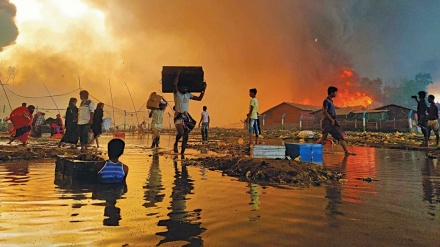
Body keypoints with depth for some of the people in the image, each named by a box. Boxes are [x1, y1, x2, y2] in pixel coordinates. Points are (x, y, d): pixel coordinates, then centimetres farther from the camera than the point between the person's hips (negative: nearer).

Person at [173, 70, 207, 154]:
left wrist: (203, 90, 9)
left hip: (186, 116, 6)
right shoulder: (177, 93, -4)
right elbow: (175, 84, -23)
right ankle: (175, 144, 6)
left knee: (186, 136, 2)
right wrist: (178, 74, -16)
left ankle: (182, 152, 13)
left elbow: (199, 98, 16)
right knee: (181, 132, -25)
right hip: (178, 116, -5)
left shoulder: (188, 95, 11)